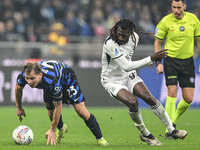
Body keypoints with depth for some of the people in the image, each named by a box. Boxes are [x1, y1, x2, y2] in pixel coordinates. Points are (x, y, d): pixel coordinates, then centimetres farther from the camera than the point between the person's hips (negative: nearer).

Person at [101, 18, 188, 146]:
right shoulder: (110, 44, -32)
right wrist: (151, 59, -39)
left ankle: (172, 130, -3)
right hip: (112, 81, -5)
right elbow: (126, 66, -36)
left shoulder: (134, 37, -11)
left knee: (148, 97, -14)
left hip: (129, 75, 5)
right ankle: (145, 134, -5)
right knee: (132, 102, -27)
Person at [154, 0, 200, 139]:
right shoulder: (165, 21, -8)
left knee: (188, 99, -1)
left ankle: (173, 120, 25)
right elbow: (157, 42, 2)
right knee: (172, 92, -15)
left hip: (187, 61, 3)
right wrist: (158, 62, -6)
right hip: (171, 60, -3)